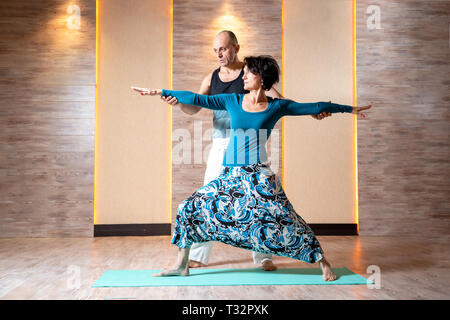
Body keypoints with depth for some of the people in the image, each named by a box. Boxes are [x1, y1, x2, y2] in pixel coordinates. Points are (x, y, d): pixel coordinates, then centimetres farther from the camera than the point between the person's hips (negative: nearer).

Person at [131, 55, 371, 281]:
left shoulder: (277, 106, 2)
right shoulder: (233, 101, 7)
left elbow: (314, 107, 6)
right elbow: (198, 99, 5)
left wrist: (349, 109, 9)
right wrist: (160, 92, 3)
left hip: (258, 176, -3)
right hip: (230, 176, 4)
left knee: (284, 221, -7)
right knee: (190, 207, -1)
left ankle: (323, 263, 13)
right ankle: (181, 266, 13)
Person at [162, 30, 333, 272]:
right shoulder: (211, 78, 11)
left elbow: (278, 100, -6)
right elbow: (194, 108, 4)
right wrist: (179, 103, -19)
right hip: (220, 144, 3)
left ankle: (263, 256, 11)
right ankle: (198, 256, 12)